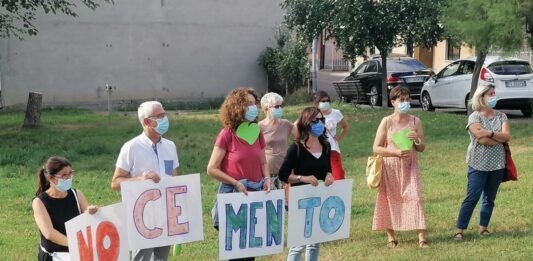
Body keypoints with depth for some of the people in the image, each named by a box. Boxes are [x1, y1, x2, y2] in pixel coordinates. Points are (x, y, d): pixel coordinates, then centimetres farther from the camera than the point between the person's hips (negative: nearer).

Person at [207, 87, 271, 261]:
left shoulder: (257, 132, 5)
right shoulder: (227, 134, -12)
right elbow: (212, 169, -12)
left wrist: (267, 179, -4)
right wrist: (236, 183, -18)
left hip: (256, 194, 5)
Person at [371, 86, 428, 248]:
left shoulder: (415, 121, 2)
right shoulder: (386, 122, -5)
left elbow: (422, 148, 7)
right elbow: (376, 148, -7)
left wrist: (417, 140, -15)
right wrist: (396, 152, -19)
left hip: (410, 167, 1)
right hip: (390, 168, -1)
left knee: (415, 198, -9)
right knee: (390, 200, 4)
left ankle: (422, 237, -9)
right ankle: (391, 237, 15)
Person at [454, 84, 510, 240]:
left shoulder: (501, 116, 7)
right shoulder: (475, 116, -7)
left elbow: (507, 136, -8)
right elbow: (482, 140, -19)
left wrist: (490, 133, -20)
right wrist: (500, 138, -9)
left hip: (497, 164, 5)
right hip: (479, 164, -4)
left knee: (490, 198, 10)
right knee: (472, 198, -6)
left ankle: (483, 227, 21)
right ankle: (459, 230, -1)